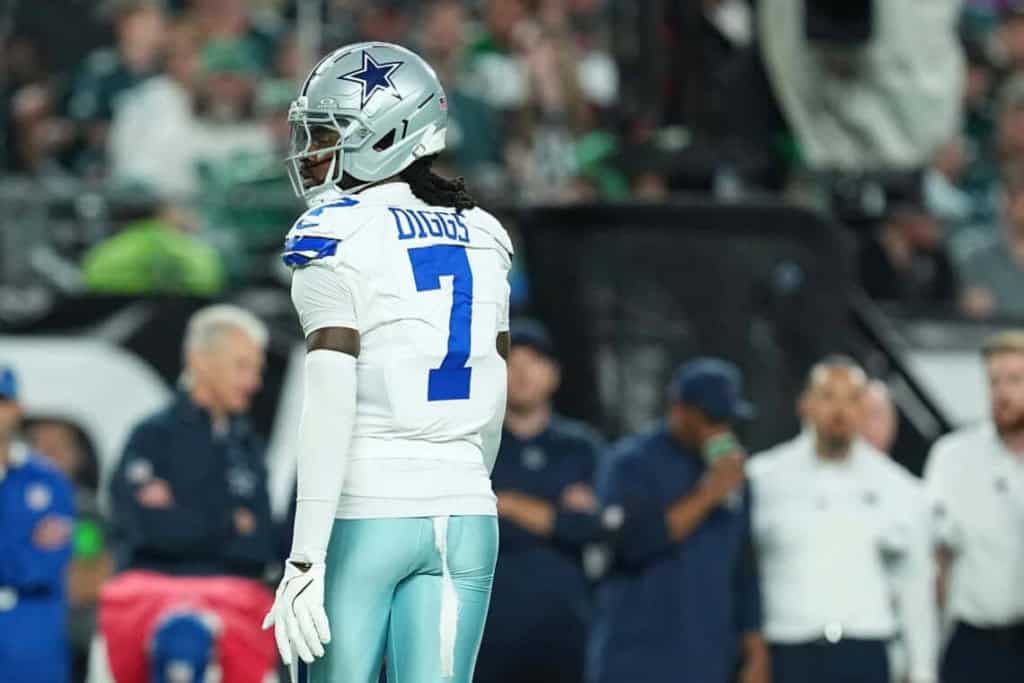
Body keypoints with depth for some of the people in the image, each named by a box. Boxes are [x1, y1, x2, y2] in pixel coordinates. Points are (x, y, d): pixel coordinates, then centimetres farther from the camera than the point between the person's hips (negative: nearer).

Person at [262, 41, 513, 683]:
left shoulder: (338, 235, -8)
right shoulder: (481, 239, 12)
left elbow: (331, 408, -16)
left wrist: (306, 560, -18)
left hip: (364, 513, -5)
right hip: (467, 515, 5)